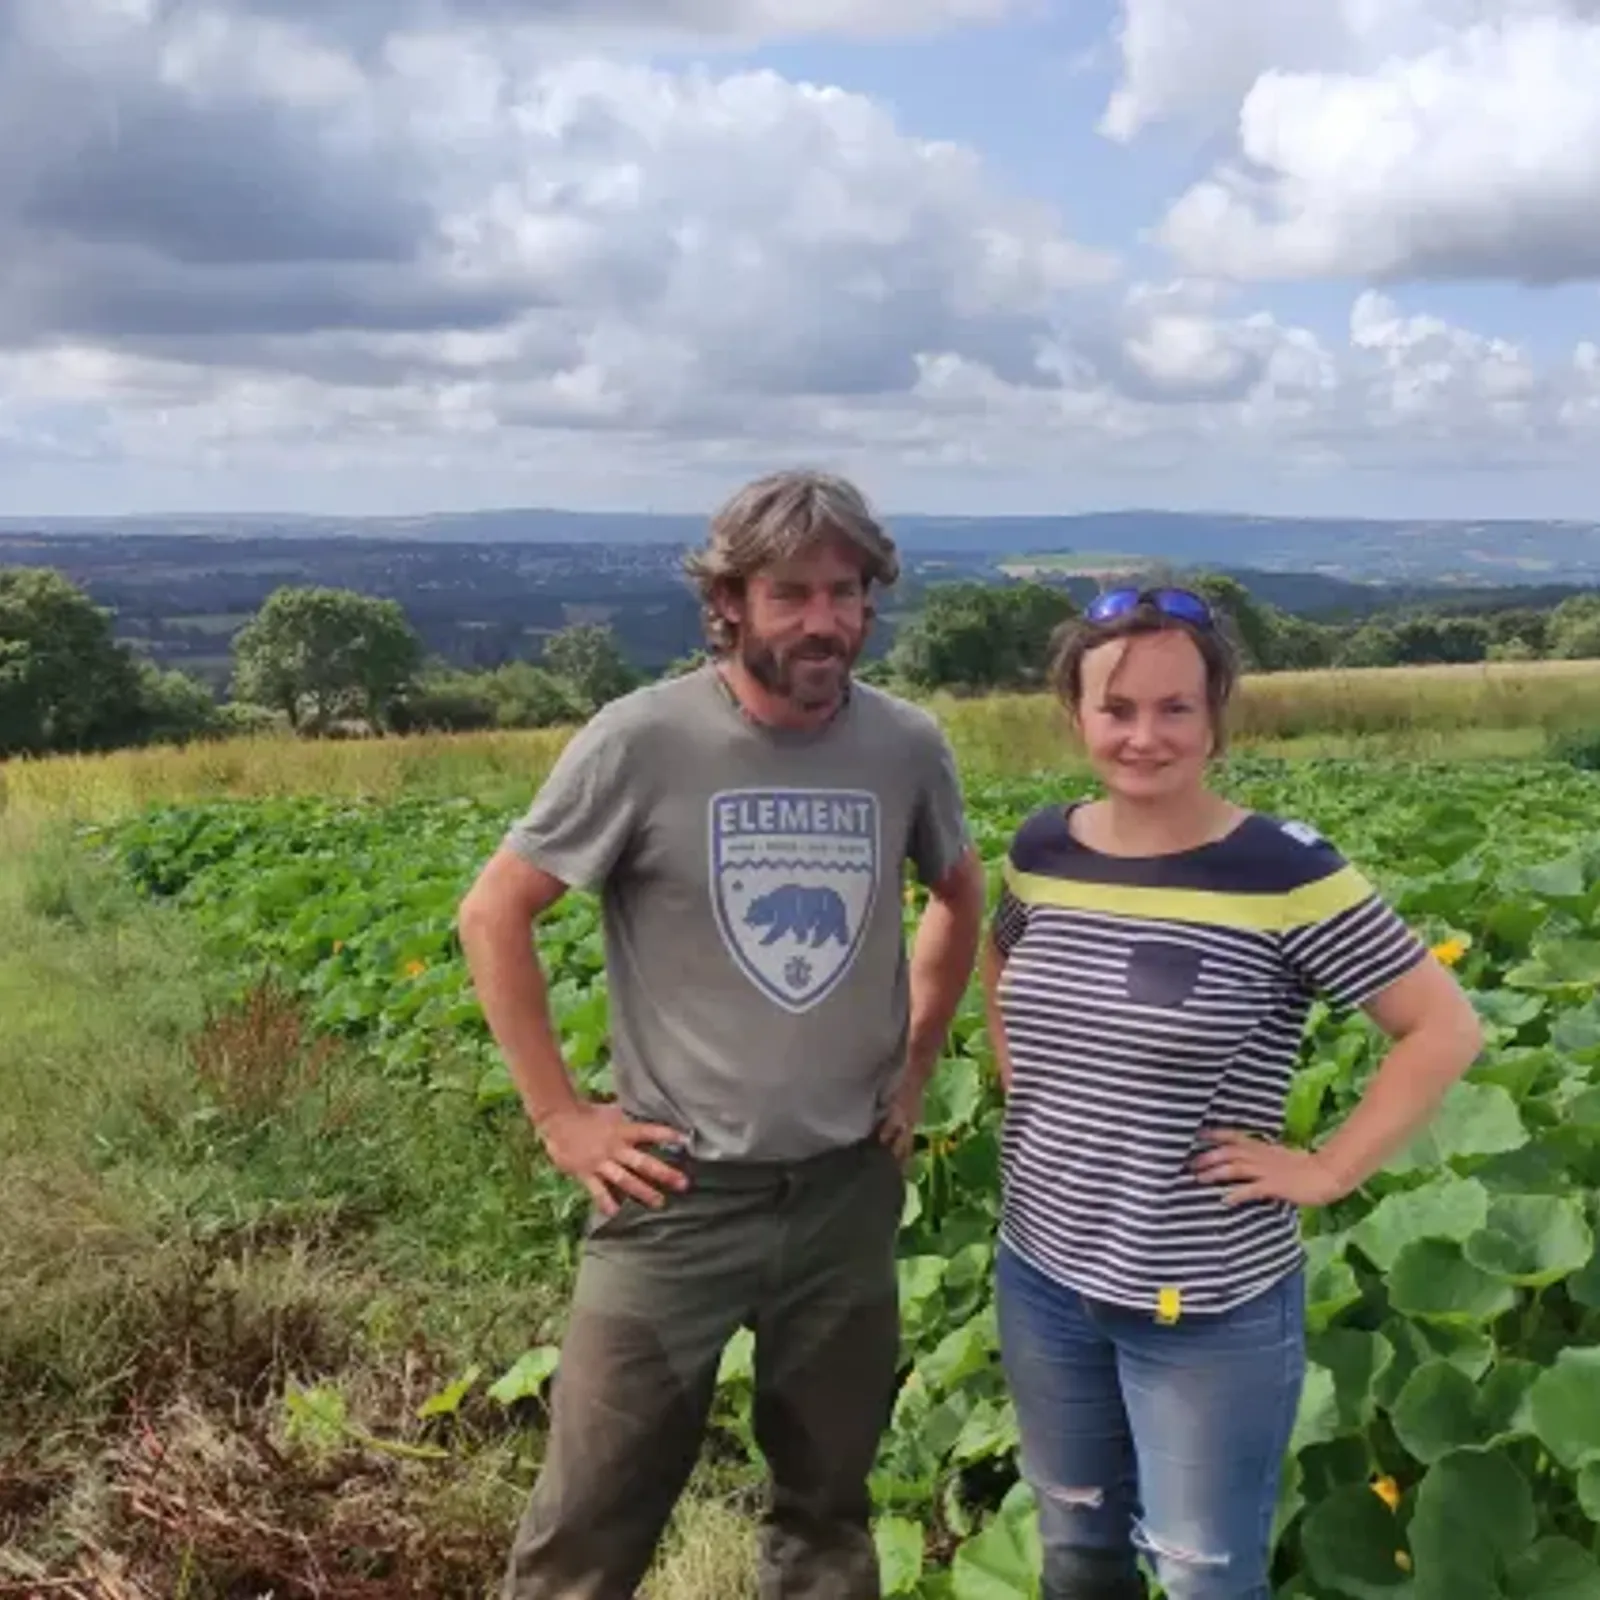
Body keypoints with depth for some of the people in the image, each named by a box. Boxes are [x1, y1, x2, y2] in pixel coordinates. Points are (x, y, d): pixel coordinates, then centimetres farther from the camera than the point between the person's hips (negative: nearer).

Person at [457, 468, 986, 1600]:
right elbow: (494, 915, -6)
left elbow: (959, 900, 17)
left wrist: (915, 1070, 10)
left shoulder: (907, 746, -3)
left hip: (849, 1188, 4)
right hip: (679, 1190, -3)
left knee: (829, 1508, 19)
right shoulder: (644, 741, -14)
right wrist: (560, 1115, -9)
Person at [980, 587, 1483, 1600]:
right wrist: (1022, 1094, 7)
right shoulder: (1043, 850, -2)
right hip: (1043, 1275, 5)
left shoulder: (1284, 873, -17)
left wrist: (1326, 1172, -16)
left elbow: (1447, 1029, -13)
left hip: (1212, 1305, -4)